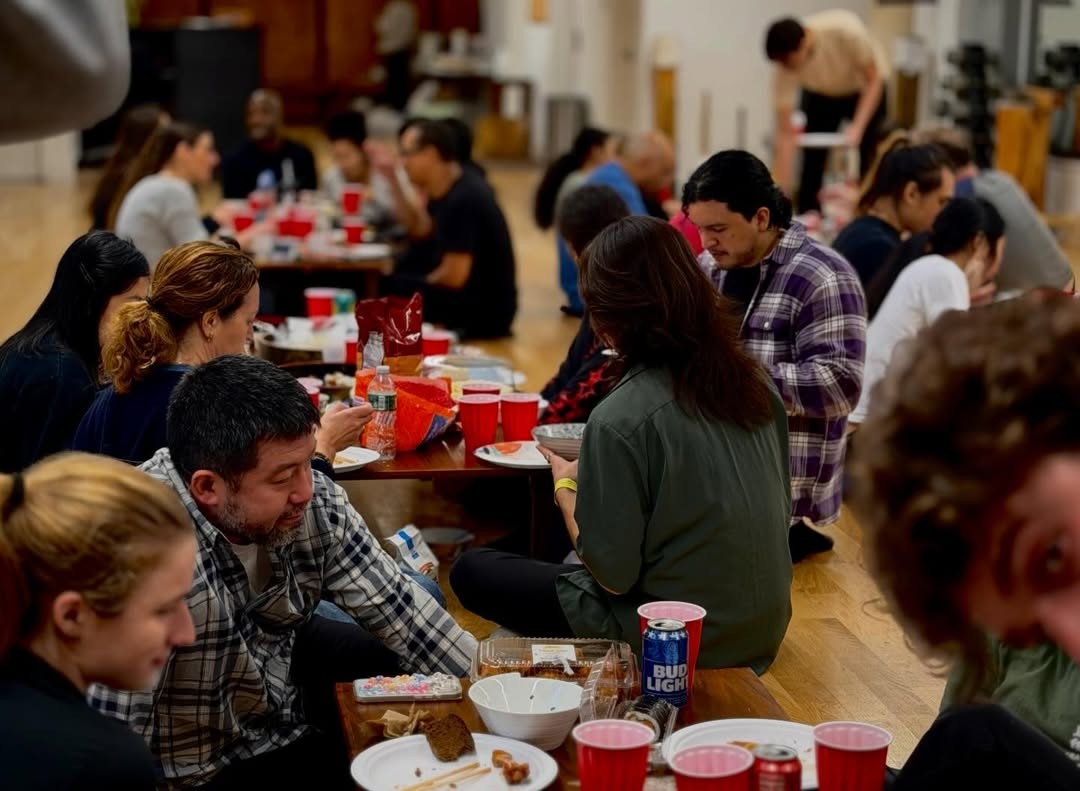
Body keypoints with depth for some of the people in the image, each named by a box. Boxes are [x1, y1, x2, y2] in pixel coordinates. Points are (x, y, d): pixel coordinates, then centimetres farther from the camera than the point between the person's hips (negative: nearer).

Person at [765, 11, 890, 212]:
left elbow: (874, 79, -23)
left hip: (865, 89, -2)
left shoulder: (846, 30, -39)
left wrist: (857, 127, -35)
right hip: (820, 96, 2)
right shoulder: (785, 68, -31)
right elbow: (785, 133, -27)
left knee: (872, 166, -11)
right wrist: (780, 193, -30)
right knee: (811, 165, -8)